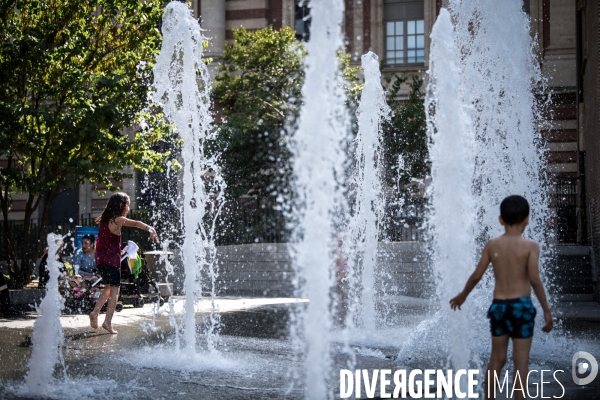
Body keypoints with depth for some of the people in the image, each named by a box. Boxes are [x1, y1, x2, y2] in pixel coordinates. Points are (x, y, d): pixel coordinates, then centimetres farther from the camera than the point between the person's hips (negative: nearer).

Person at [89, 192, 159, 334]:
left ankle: (95, 312, 11)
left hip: (100, 259, 8)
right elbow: (136, 223, -28)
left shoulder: (105, 219, 12)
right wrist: (151, 229, -40)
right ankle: (107, 321, -12)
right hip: (112, 258, -8)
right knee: (114, 290, -4)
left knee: (108, 287, 22)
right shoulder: (118, 220, -10)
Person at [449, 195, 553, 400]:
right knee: (521, 360, 0)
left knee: (497, 358, 14)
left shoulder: (491, 245, 3)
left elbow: (476, 276, 5)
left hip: (498, 305, 4)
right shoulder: (530, 246, -7)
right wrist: (546, 310, -9)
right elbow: (534, 279, -14)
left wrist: (462, 295, 22)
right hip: (521, 305, -4)